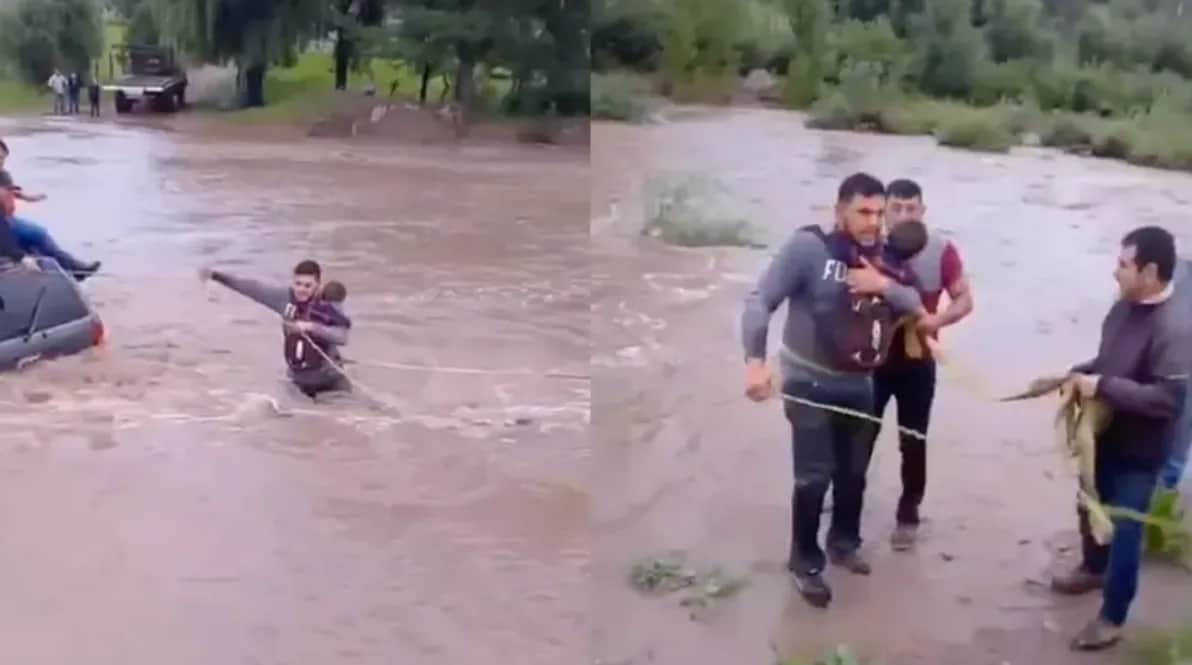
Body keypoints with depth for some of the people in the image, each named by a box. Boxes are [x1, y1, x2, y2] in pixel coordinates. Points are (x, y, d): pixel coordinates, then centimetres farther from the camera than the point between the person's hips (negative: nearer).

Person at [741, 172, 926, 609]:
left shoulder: (880, 257, 2)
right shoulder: (808, 246, -17)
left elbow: (915, 305, 1)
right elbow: (760, 300, -21)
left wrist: (885, 286, -20)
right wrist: (755, 360, -33)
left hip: (858, 384, 6)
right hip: (809, 384, -6)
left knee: (854, 473, 17)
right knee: (814, 476, -4)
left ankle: (844, 543, 39)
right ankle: (805, 562, 14)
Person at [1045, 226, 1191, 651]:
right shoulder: (1125, 308, 0)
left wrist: (1103, 387, -29)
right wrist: (1081, 374, -4)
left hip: (1138, 452, -8)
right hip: (1104, 436, 8)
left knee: (1124, 532, 4)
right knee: (1091, 507, 27)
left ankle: (1111, 619, 20)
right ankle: (1094, 569, 53)